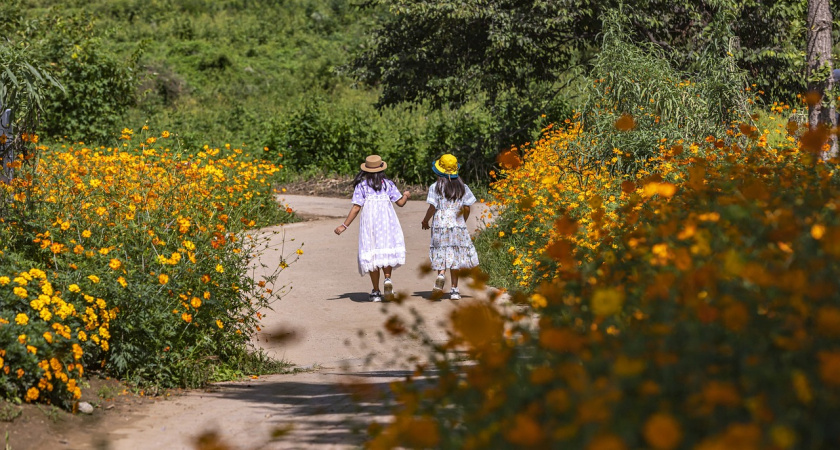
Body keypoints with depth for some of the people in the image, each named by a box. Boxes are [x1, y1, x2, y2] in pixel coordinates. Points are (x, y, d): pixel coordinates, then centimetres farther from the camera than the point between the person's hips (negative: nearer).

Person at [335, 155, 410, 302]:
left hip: (368, 222, -1)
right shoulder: (388, 184, 6)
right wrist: (406, 195, 29)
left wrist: (344, 225, -1)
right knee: (387, 251, 9)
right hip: (386, 221, 1)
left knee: (371, 254, 5)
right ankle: (387, 279, -17)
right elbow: (401, 202, 6)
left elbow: (356, 207, -5)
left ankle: (376, 291, 7)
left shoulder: (361, 185, 1)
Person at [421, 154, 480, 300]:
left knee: (442, 254, 3)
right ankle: (454, 290, 9)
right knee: (456, 256, 8)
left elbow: (432, 207, -9)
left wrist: (425, 221, 7)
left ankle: (441, 275, -29)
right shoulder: (462, 187, 4)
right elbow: (467, 208, 2)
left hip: (440, 225, -2)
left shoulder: (435, 187, -5)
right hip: (458, 226, 2)